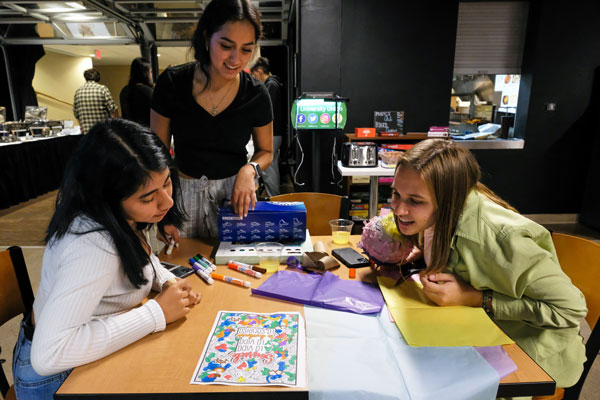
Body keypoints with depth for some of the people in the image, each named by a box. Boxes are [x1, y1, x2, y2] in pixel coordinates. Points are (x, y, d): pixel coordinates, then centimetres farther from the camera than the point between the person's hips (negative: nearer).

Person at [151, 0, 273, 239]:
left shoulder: (256, 94, -11)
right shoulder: (171, 83, -11)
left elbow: (265, 151, 3)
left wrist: (250, 169, -18)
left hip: (233, 192, 0)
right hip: (182, 191, 1)